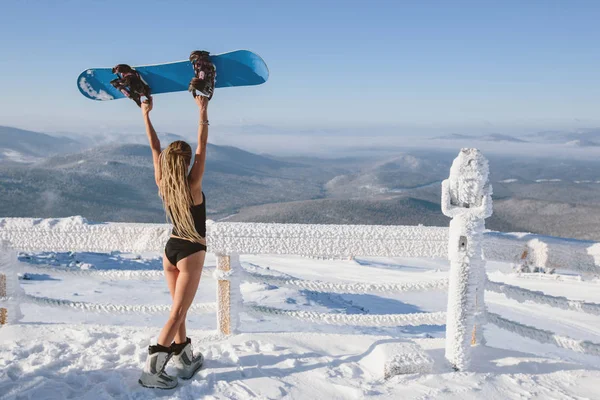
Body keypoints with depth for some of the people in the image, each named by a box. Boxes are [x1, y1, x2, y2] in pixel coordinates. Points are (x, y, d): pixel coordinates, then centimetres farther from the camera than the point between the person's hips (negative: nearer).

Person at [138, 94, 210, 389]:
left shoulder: (162, 185, -5)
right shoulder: (193, 185, -19)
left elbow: (154, 147, 1)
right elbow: (203, 146, -17)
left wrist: (145, 114, 9)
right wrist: (203, 112, -12)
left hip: (170, 249, 6)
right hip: (191, 253, -6)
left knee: (179, 309, 16)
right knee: (177, 313, -1)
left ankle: (186, 360, 28)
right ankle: (151, 370, -1)